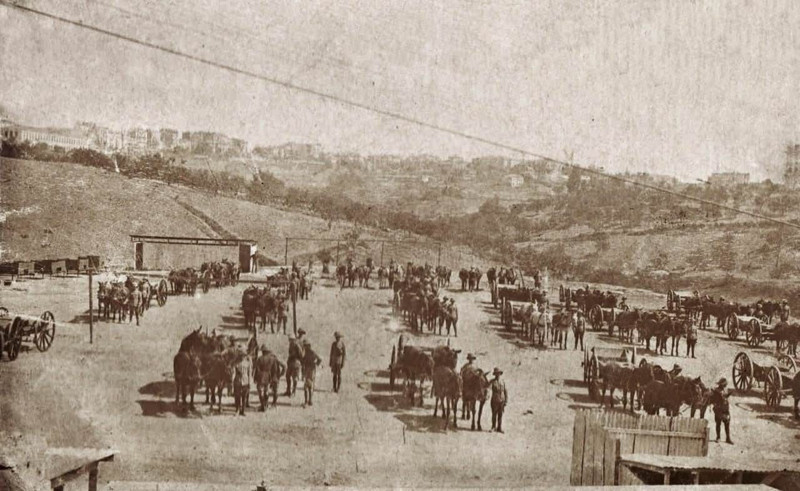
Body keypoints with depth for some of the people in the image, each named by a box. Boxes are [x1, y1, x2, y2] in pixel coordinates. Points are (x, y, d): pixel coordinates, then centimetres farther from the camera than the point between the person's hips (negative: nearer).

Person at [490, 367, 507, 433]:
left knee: (500, 415, 3)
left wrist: (506, 401, 4)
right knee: (494, 415, 3)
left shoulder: (503, 382, 9)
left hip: (501, 401, 3)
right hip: (495, 401, -3)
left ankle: (499, 428, 9)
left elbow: (505, 392, 10)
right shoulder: (492, 381, -2)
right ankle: (493, 427, 16)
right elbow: (488, 387, -21)